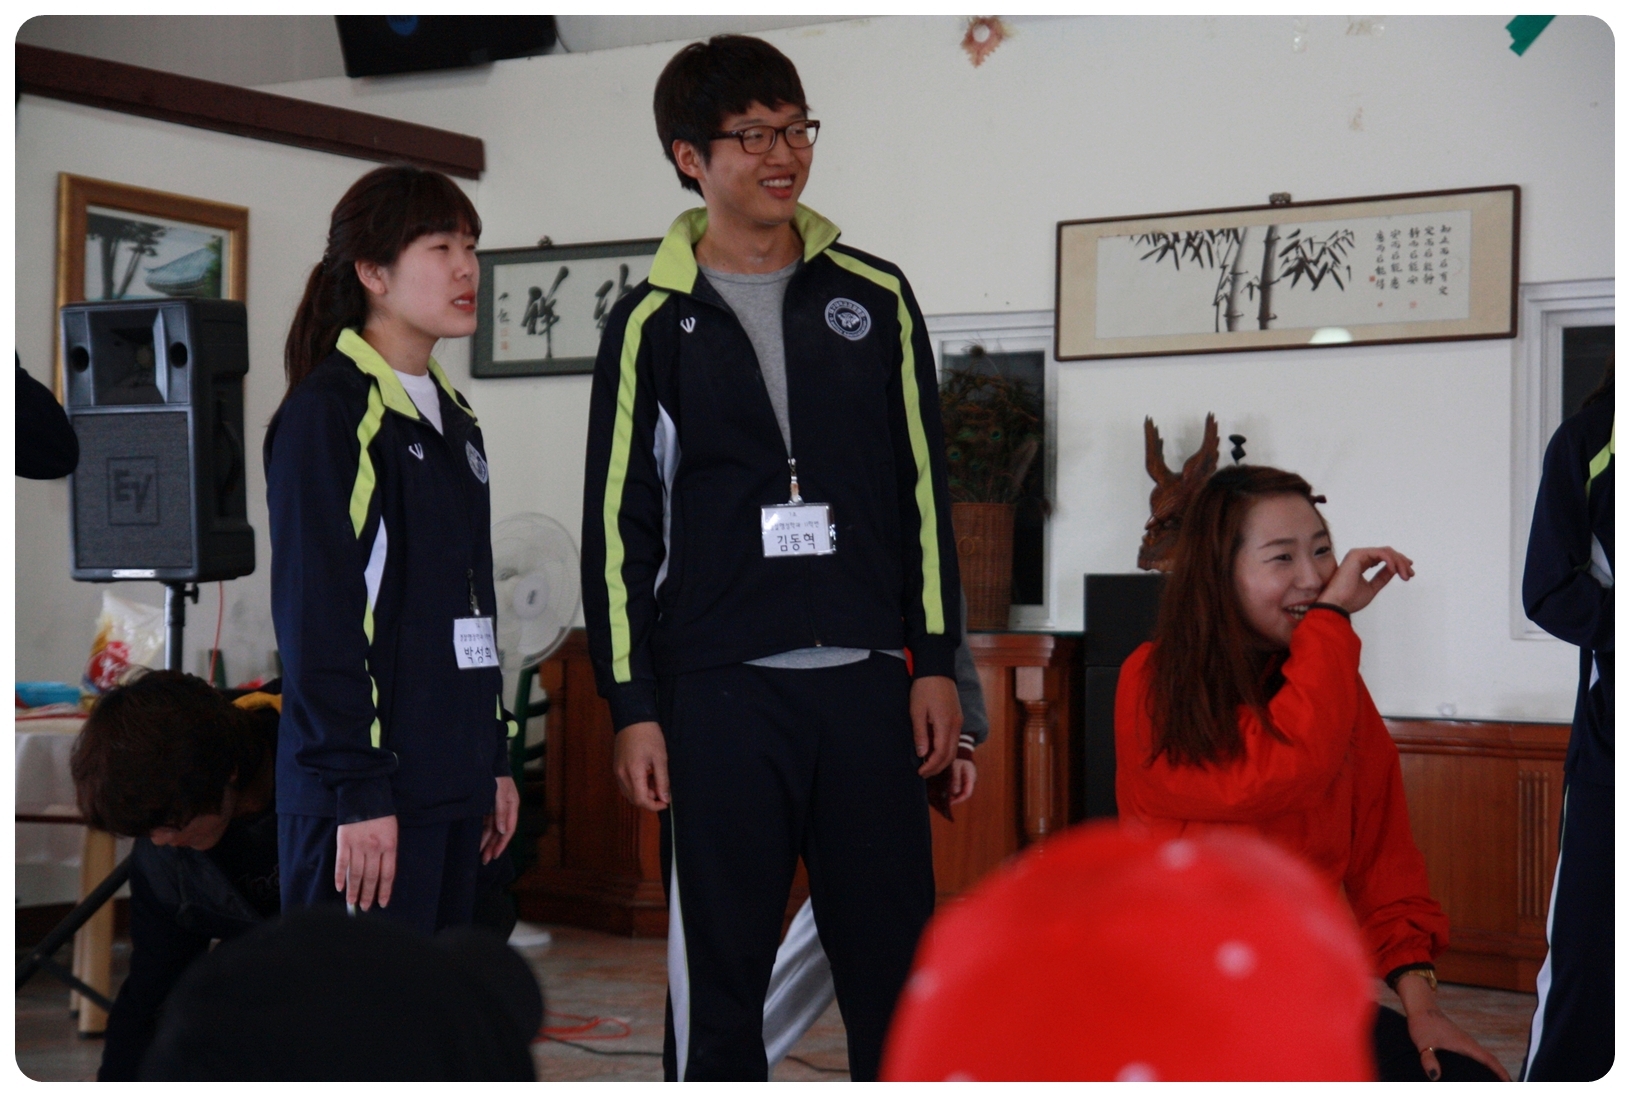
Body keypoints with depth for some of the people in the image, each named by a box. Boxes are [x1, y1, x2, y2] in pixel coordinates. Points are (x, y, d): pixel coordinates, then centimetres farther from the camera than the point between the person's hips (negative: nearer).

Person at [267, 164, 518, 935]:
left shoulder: (453, 420, 18)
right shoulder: (326, 414, -9)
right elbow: (316, 618, -15)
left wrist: (495, 758, 19)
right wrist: (356, 790, -18)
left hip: (451, 779, 9)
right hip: (367, 792, -9)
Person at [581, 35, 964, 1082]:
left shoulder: (875, 296, 9)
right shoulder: (653, 323, 3)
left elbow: (924, 487, 10)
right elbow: (618, 524, 3)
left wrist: (935, 662, 5)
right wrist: (633, 706, -2)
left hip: (867, 680, 2)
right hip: (718, 689, -2)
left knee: (895, 956, 7)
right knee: (719, 967, 5)